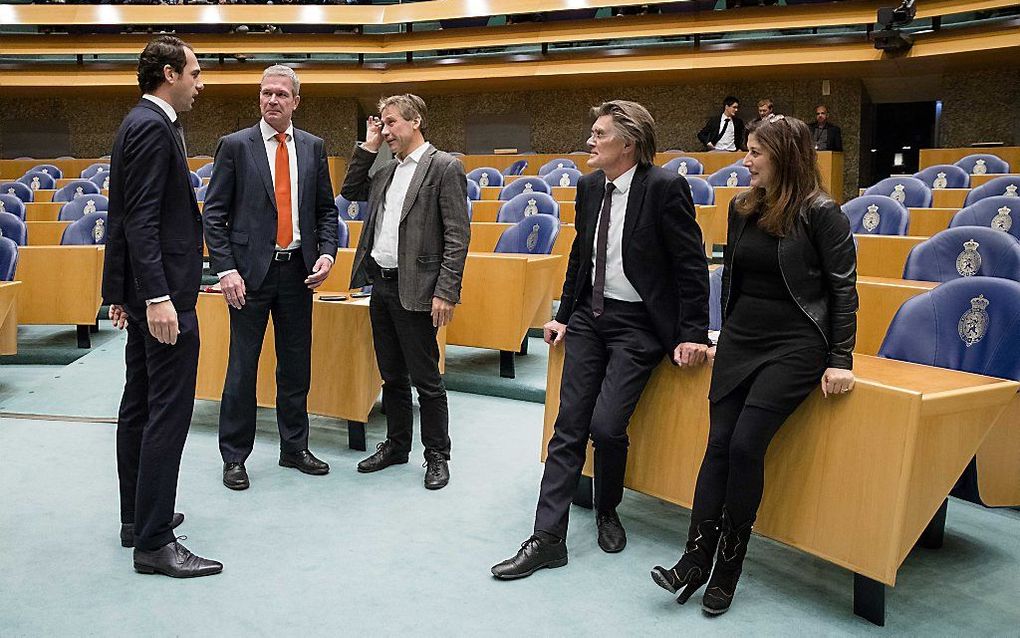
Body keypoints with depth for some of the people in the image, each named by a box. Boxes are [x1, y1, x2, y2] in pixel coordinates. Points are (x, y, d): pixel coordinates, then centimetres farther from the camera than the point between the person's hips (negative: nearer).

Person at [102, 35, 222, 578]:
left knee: (139, 405, 16)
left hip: (146, 289, 11)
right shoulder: (153, 127, -13)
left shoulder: (140, 123, 17)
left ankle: (137, 518, 28)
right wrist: (158, 297, -27)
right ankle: (154, 542, -1)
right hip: (162, 291, -11)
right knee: (168, 411, -7)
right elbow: (142, 220, -22)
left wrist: (123, 293, 22)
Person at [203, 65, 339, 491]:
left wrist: (327, 252, -4)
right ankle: (234, 457, 15)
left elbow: (326, 209, 13)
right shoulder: (235, 145, -1)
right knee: (242, 367, 3)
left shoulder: (313, 148, 9)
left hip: (298, 271, 3)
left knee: (296, 364, 11)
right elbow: (214, 214, -3)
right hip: (251, 269, -3)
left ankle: (294, 448, 26)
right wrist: (225, 269, -12)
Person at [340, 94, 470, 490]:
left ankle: (437, 455, 15)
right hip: (380, 285, 7)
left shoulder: (444, 167, -8)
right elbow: (350, 191, 24)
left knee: (426, 379, 2)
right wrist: (368, 148, 13)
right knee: (392, 376, 17)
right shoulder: (387, 171, 15)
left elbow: (457, 235, -13)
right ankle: (396, 445, 31)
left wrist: (446, 293, -19)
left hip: (413, 289, -7)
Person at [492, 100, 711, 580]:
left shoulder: (665, 187, -13)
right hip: (590, 315, 6)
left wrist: (693, 335, -13)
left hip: (638, 324, -6)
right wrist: (564, 315, 16)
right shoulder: (590, 186, 7)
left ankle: (607, 511, 19)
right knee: (569, 426, 2)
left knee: (606, 426, -13)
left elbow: (691, 265, -11)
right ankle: (548, 539, 8)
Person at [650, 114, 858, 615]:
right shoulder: (742, 208, 9)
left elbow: (842, 288, -7)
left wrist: (840, 361, -11)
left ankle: (728, 567, -1)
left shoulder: (820, 213, -8)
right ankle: (695, 559, 1)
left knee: (746, 444, -15)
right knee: (719, 443, -3)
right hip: (741, 339, 6)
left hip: (796, 344, -6)